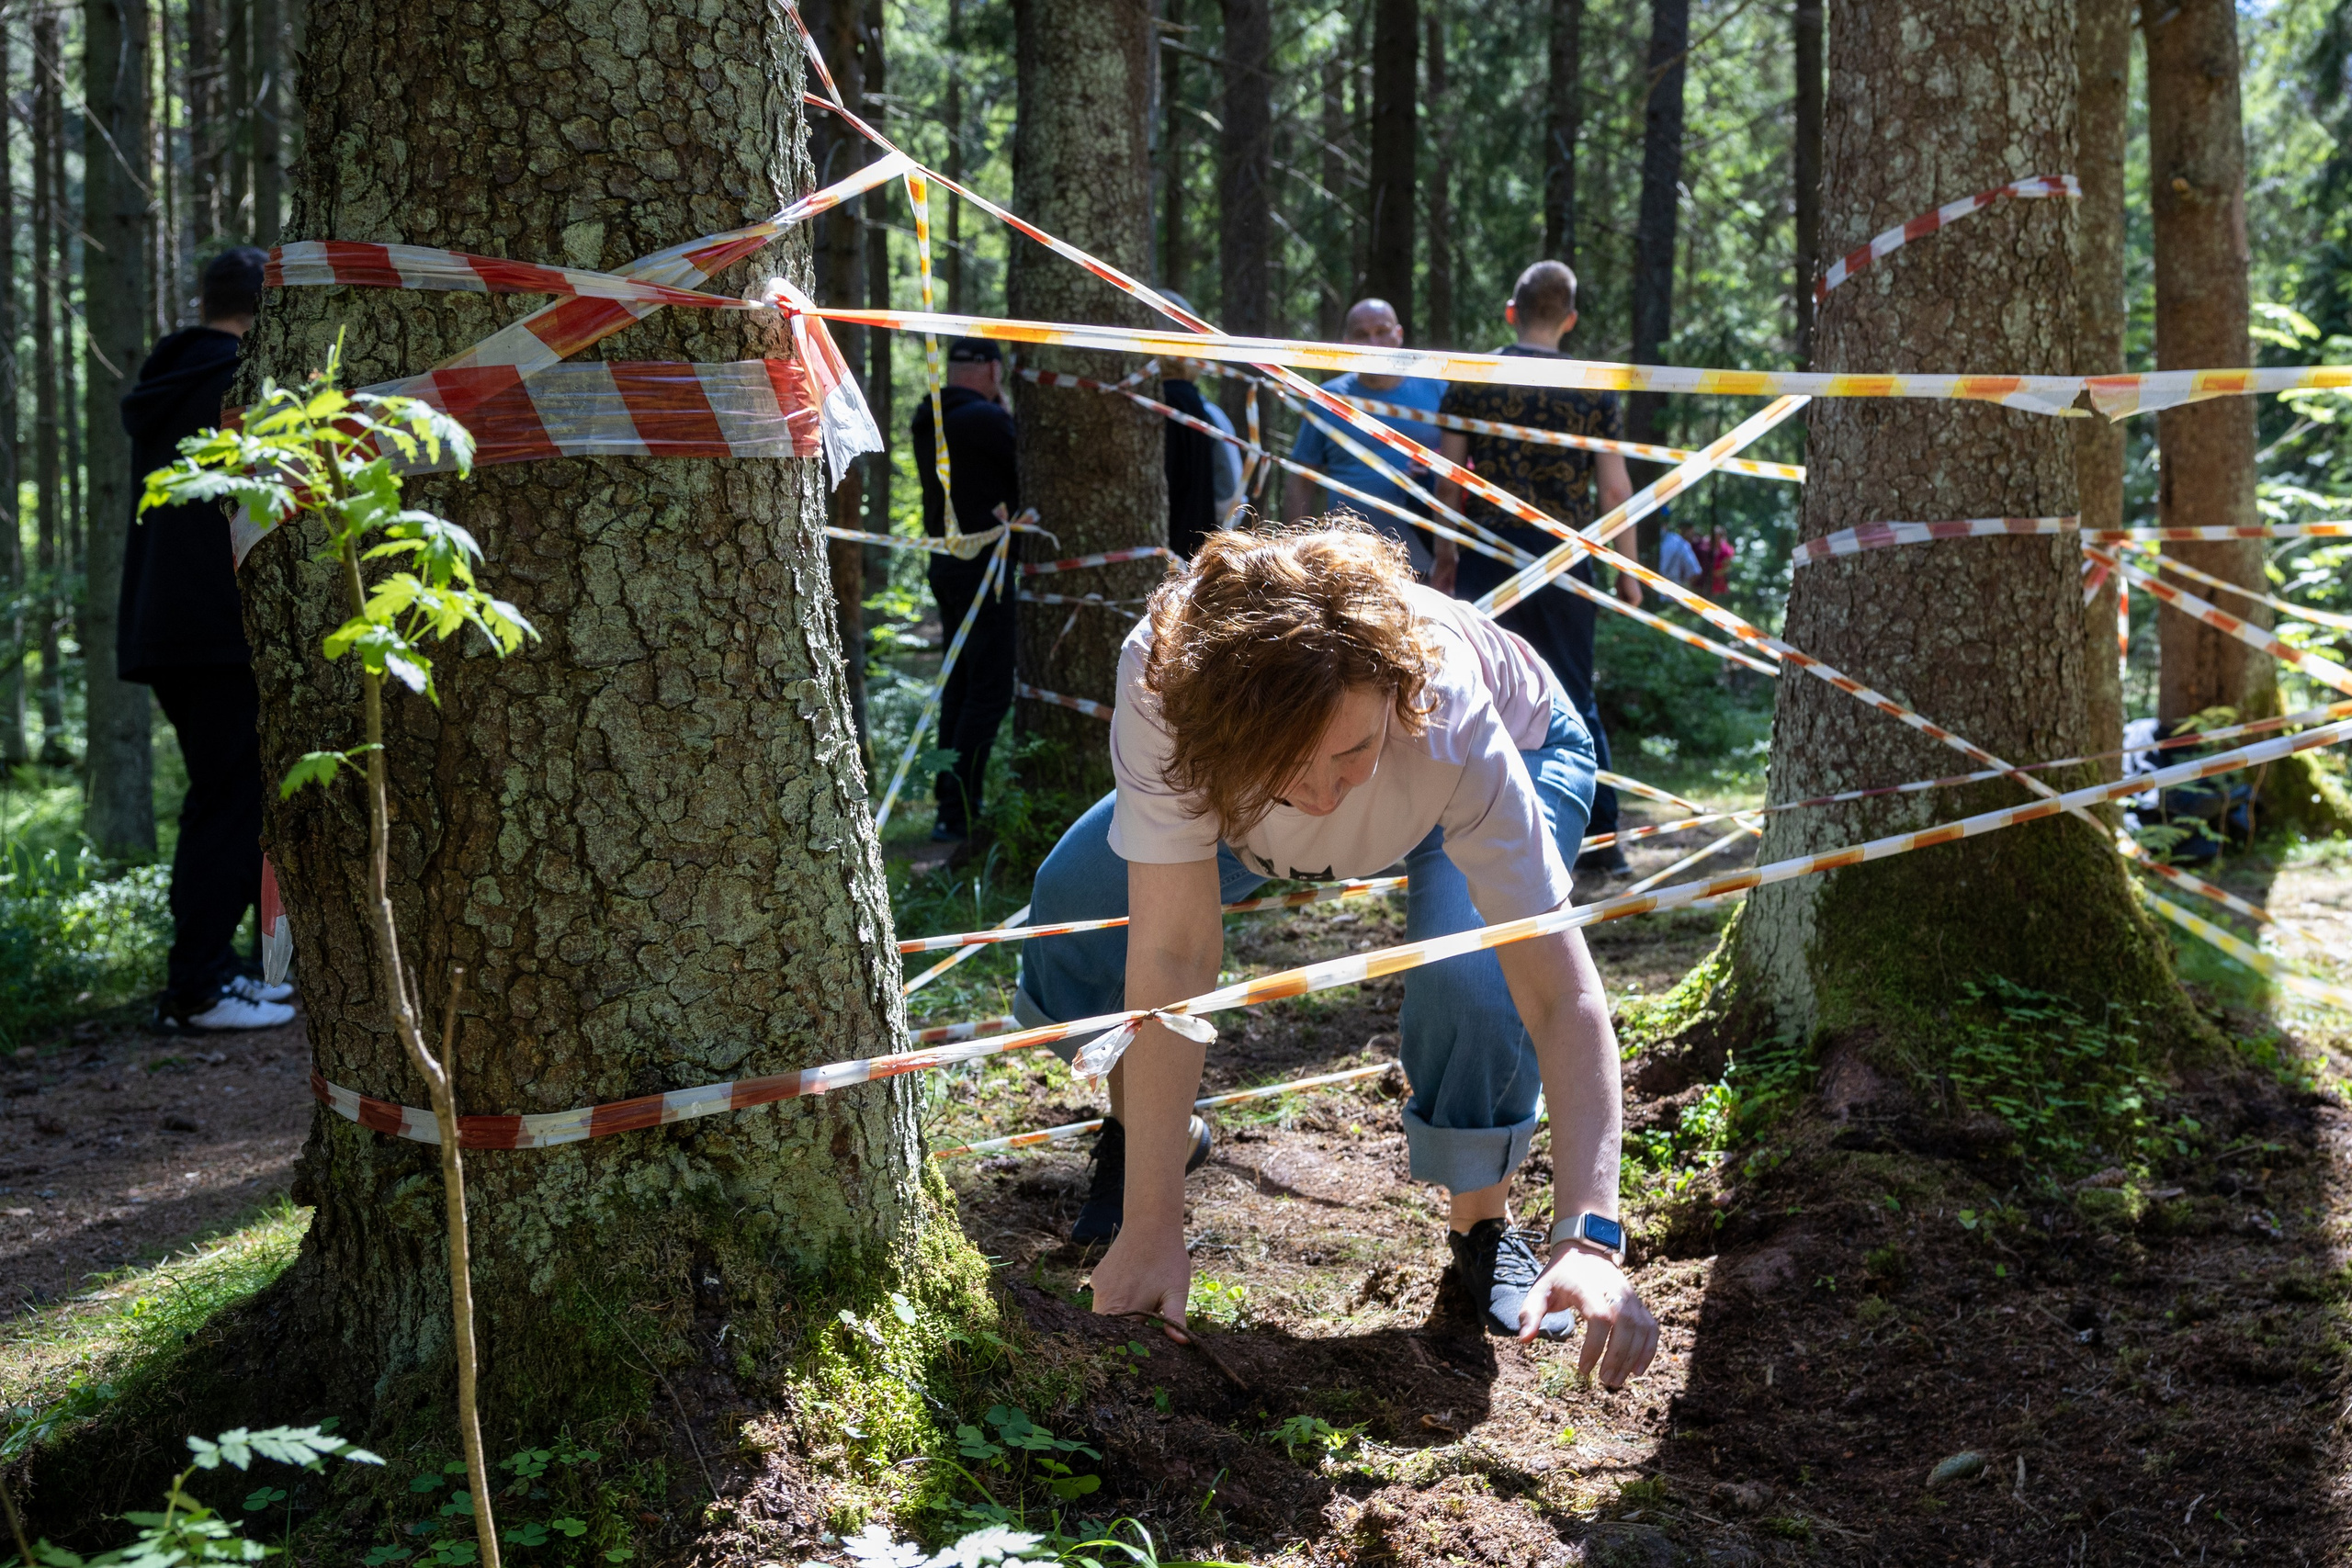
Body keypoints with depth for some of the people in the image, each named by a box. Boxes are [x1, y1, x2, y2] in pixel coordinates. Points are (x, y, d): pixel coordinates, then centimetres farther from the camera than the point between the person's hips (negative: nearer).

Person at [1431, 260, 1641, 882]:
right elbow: (1614, 490, -2)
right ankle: (1602, 840, 10)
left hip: (1488, 552, 0)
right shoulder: (1592, 390, 0)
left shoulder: (1471, 382, 0)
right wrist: (1626, 571, 7)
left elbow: (1448, 480, 1)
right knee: (1575, 699, 9)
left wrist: (1446, 555, 13)